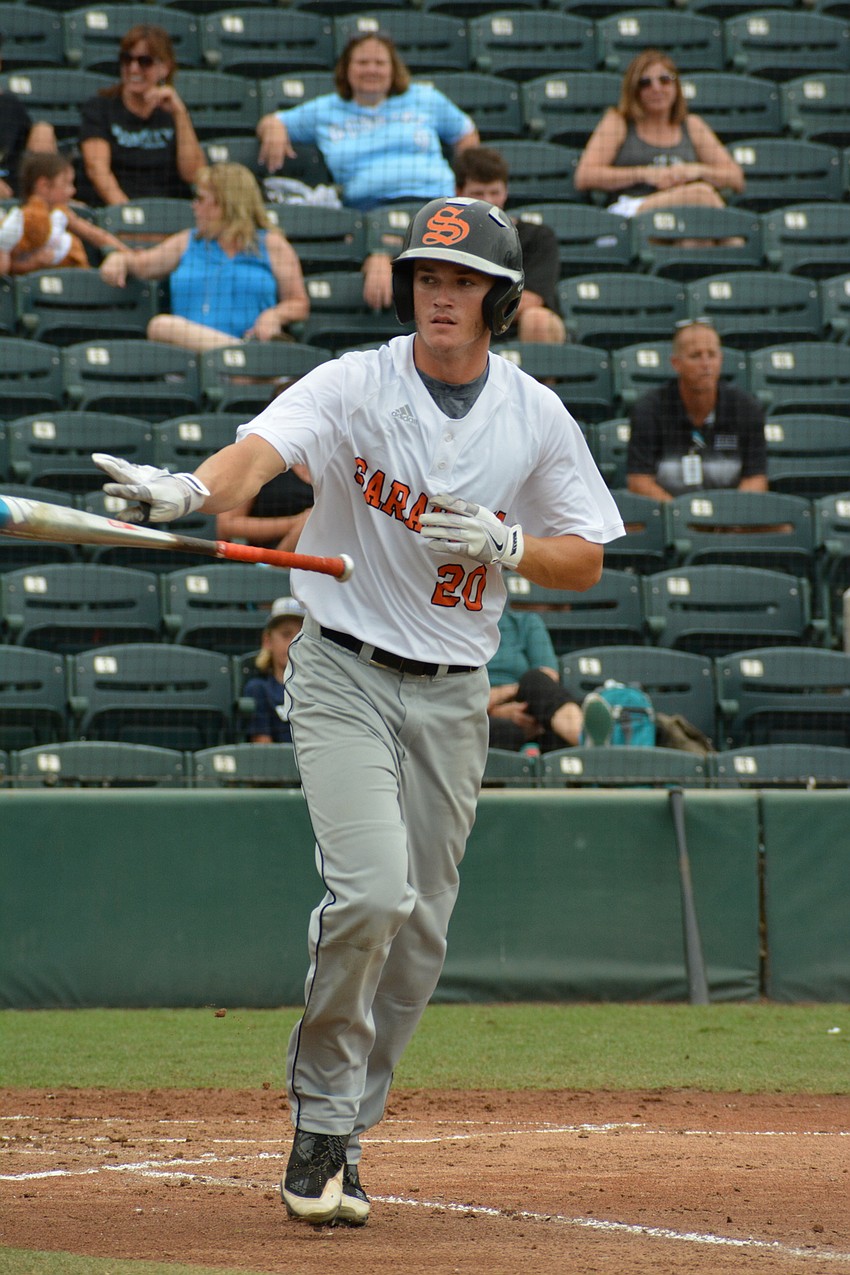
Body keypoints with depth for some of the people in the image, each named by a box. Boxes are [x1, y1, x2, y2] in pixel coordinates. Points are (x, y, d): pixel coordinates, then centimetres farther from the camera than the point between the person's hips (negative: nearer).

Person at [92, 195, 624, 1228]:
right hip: (344, 675, -4)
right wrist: (187, 491, -51)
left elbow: (585, 562, 6)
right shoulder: (355, 385, -10)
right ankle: (321, 1122, -4)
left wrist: (506, 542, -15)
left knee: (419, 930, 6)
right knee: (371, 890, -20)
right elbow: (259, 452, -29)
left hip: (451, 696, 4)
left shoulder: (536, 417, 0)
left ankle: (339, 1136, 22)